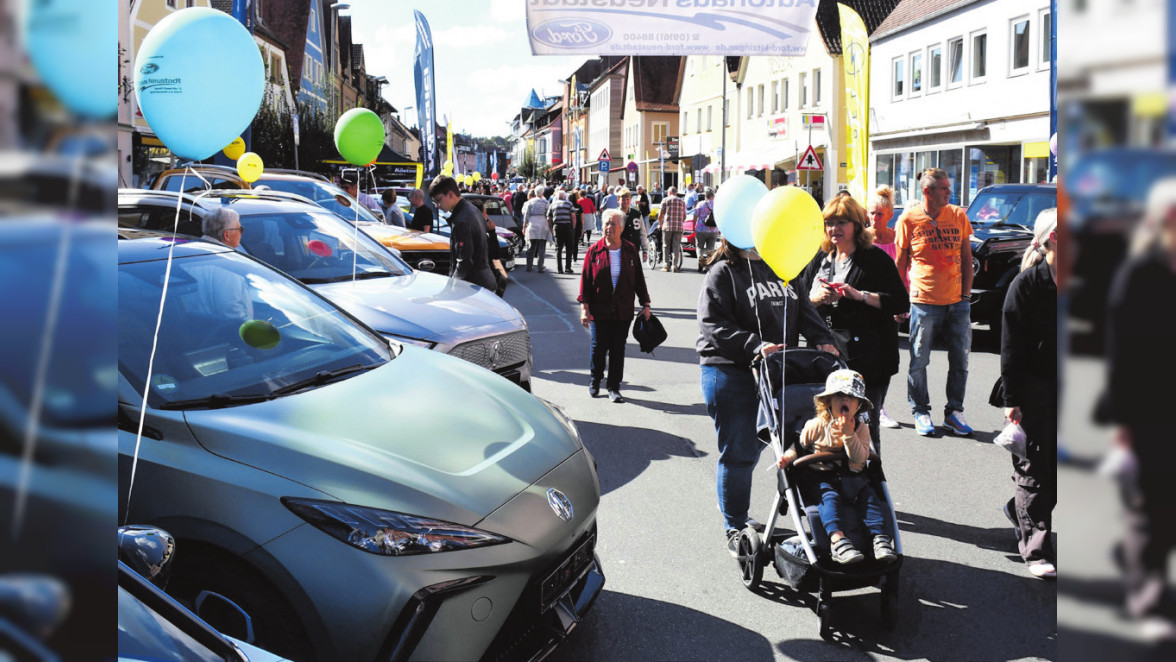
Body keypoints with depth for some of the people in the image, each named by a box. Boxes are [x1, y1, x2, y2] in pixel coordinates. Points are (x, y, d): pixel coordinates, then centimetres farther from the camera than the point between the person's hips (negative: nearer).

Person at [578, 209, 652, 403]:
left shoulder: (630, 251, 4)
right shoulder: (594, 251, -1)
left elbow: (639, 279, 9)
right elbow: (585, 280, 0)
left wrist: (645, 304, 7)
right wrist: (584, 307, -6)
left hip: (623, 311, 1)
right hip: (599, 311, -1)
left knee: (618, 349, 5)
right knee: (598, 347, 4)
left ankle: (614, 387, 17)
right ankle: (595, 381, 28)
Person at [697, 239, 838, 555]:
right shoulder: (723, 272, -5)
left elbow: (803, 309, 11)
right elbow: (713, 324, -14)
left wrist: (823, 339, -6)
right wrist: (755, 345, -25)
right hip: (730, 372, -6)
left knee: (753, 446, 13)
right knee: (738, 452, 0)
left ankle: (730, 502, 35)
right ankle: (735, 529, 14)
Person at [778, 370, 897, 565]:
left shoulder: (860, 429, 6)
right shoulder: (816, 426, 1)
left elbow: (860, 458, -6)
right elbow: (799, 445, 12)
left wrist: (849, 435, -16)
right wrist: (787, 457, -9)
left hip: (853, 477, 3)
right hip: (824, 477, -3)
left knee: (871, 497, -20)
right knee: (828, 497, -31)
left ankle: (880, 538, -19)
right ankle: (837, 539, -45)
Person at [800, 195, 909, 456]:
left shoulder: (875, 259, 0)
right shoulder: (819, 260, 17)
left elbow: (901, 302, -7)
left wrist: (860, 295, -17)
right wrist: (816, 298, -6)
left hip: (867, 358, -5)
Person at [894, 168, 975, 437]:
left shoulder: (959, 216, 6)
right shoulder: (909, 219, -3)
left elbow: (966, 258, 12)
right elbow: (900, 262, 2)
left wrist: (966, 293, 6)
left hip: (957, 303, 3)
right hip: (924, 302, -3)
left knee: (960, 360, 6)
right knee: (919, 361, 2)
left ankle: (954, 413, 20)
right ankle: (921, 412, 18)